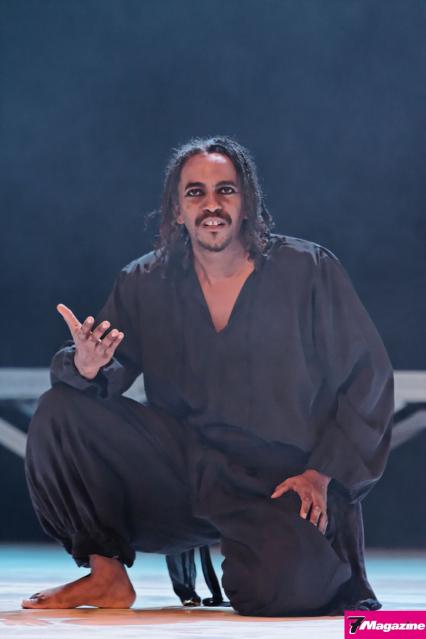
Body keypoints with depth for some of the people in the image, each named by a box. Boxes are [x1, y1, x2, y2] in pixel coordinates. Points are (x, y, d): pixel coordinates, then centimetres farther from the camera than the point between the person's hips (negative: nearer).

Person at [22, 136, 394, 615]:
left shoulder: (309, 271, -3)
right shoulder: (144, 284, 5)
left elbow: (368, 377, -1)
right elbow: (109, 373, 1)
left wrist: (323, 474, -11)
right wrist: (86, 368, -25)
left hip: (285, 484, -3)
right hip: (185, 470, 3)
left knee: (281, 588, -32)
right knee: (61, 410, -13)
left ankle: (328, 561, 7)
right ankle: (107, 575, -2)